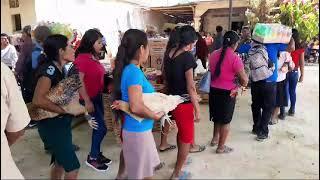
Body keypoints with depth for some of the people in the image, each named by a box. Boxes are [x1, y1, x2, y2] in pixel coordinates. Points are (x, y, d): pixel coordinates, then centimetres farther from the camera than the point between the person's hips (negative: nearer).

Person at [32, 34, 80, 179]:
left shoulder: (64, 68, 5)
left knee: (60, 162, 23)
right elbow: (38, 100, -33)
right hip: (51, 125, -8)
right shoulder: (49, 69, -21)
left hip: (62, 123, 9)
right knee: (72, 167, -1)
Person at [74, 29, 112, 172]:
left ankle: (97, 154, 32)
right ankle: (92, 158, 16)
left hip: (98, 96, 8)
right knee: (101, 128, -3)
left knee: (98, 127, 16)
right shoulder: (82, 58, -17)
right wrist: (87, 101, -22)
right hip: (89, 99, -8)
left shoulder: (94, 57, 8)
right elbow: (78, 81, -21)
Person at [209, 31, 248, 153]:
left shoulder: (214, 54, 1)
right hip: (227, 92, -6)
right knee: (226, 120, 10)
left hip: (214, 90, 6)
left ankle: (215, 139, 40)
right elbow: (245, 80, -16)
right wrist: (242, 84, 4)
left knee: (217, 116, 25)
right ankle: (221, 147, 22)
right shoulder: (235, 58, -17)